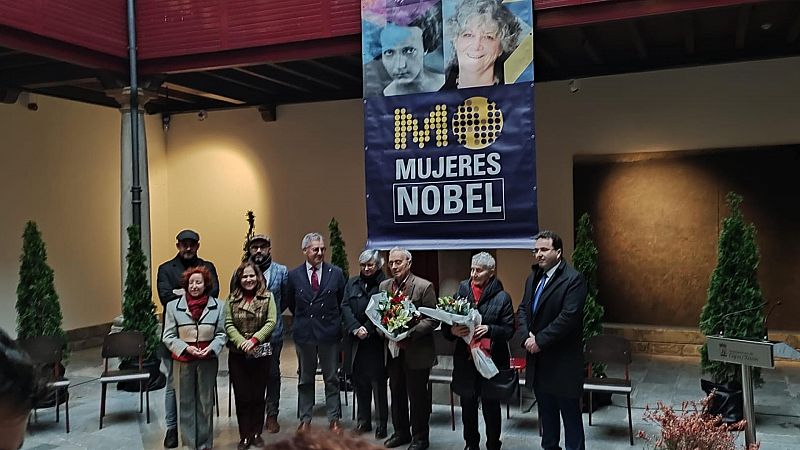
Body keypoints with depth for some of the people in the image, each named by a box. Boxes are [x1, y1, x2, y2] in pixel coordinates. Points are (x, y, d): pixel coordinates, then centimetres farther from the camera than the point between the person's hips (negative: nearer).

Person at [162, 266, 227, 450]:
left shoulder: (218, 306, 1)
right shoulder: (173, 306, -1)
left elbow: (221, 334, 4)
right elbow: (168, 336, 0)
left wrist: (211, 348, -14)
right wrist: (186, 348, -14)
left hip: (208, 360, 0)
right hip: (183, 360, 0)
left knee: (206, 403, 6)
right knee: (186, 402, 4)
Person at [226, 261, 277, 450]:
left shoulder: (267, 297, 0)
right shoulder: (232, 299, 3)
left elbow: (271, 322, -7)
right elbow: (228, 325, -3)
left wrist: (254, 340, -18)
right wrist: (242, 342, -18)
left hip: (261, 353, -1)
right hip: (237, 354, 1)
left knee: (258, 395, 7)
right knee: (242, 395, 3)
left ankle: (257, 433, 21)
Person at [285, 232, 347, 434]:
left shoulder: (336, 273, -2)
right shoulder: (294, 275, 0)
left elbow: (343, 301, 7)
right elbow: (290, 303, 12)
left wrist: (333, 319, 8)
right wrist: (303, 319, 11)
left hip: (329, 333, -1)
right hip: (304, 333, 1)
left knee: (332, 378, 8)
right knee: (305, 379, 11)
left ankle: (334, 419, 17)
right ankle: (305, 419, 21)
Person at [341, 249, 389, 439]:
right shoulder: (352, 283, 11)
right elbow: (345, 307, 3)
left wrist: (367, 329, -16)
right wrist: (356, 328, -10)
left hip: (376, 340, -4)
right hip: (355, 340, 4)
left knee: (378, 382, 1)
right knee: (360, 381, 10)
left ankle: (382, 423, 10)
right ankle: (363, 421, 21)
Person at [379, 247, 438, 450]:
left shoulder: (424, 286, -10)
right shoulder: (384, 285, 8)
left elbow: (433, 319, -12)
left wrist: (410, 334, -20)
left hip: (416, 352, -5)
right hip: (392, 349, 6)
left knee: (418, 395, 5)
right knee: (397, 393, 16)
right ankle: (401, 432, 32)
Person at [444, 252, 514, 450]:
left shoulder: (502, 297, -3)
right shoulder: (461, 291, 3)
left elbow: (509, 329, -5)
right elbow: (446, 325, 4)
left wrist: (489, 329, -22)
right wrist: (452, 330, -18)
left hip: (491, 360, -2)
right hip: (465, 360, 3)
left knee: (491, 407, 8)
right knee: (467, 406, 13)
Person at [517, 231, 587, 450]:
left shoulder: (573, 279, -13)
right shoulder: (533, 278, 12)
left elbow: (568, 317, -21)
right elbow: (523, 309, 11)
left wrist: (539, 340, -17)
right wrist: (527, 337, -6)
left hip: (563, 360, -7)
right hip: (538, 358, 7)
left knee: (570, 412, 3)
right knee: (546, 411, 17)